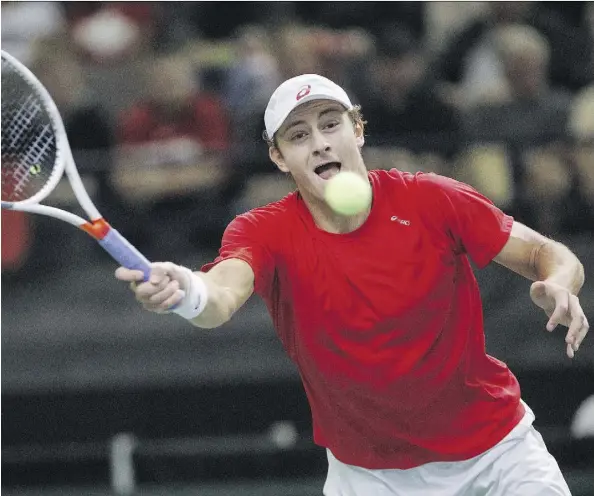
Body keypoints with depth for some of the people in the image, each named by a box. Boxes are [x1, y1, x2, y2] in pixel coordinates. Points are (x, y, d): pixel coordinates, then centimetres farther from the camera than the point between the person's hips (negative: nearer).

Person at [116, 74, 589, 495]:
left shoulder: (430, 200, -14)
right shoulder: (266, 231, -15)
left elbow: (551, 255, -8)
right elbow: (223, 295, -37)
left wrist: (558, 286, -32)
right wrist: (190, 294, -61)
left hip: (496, 447, 0)